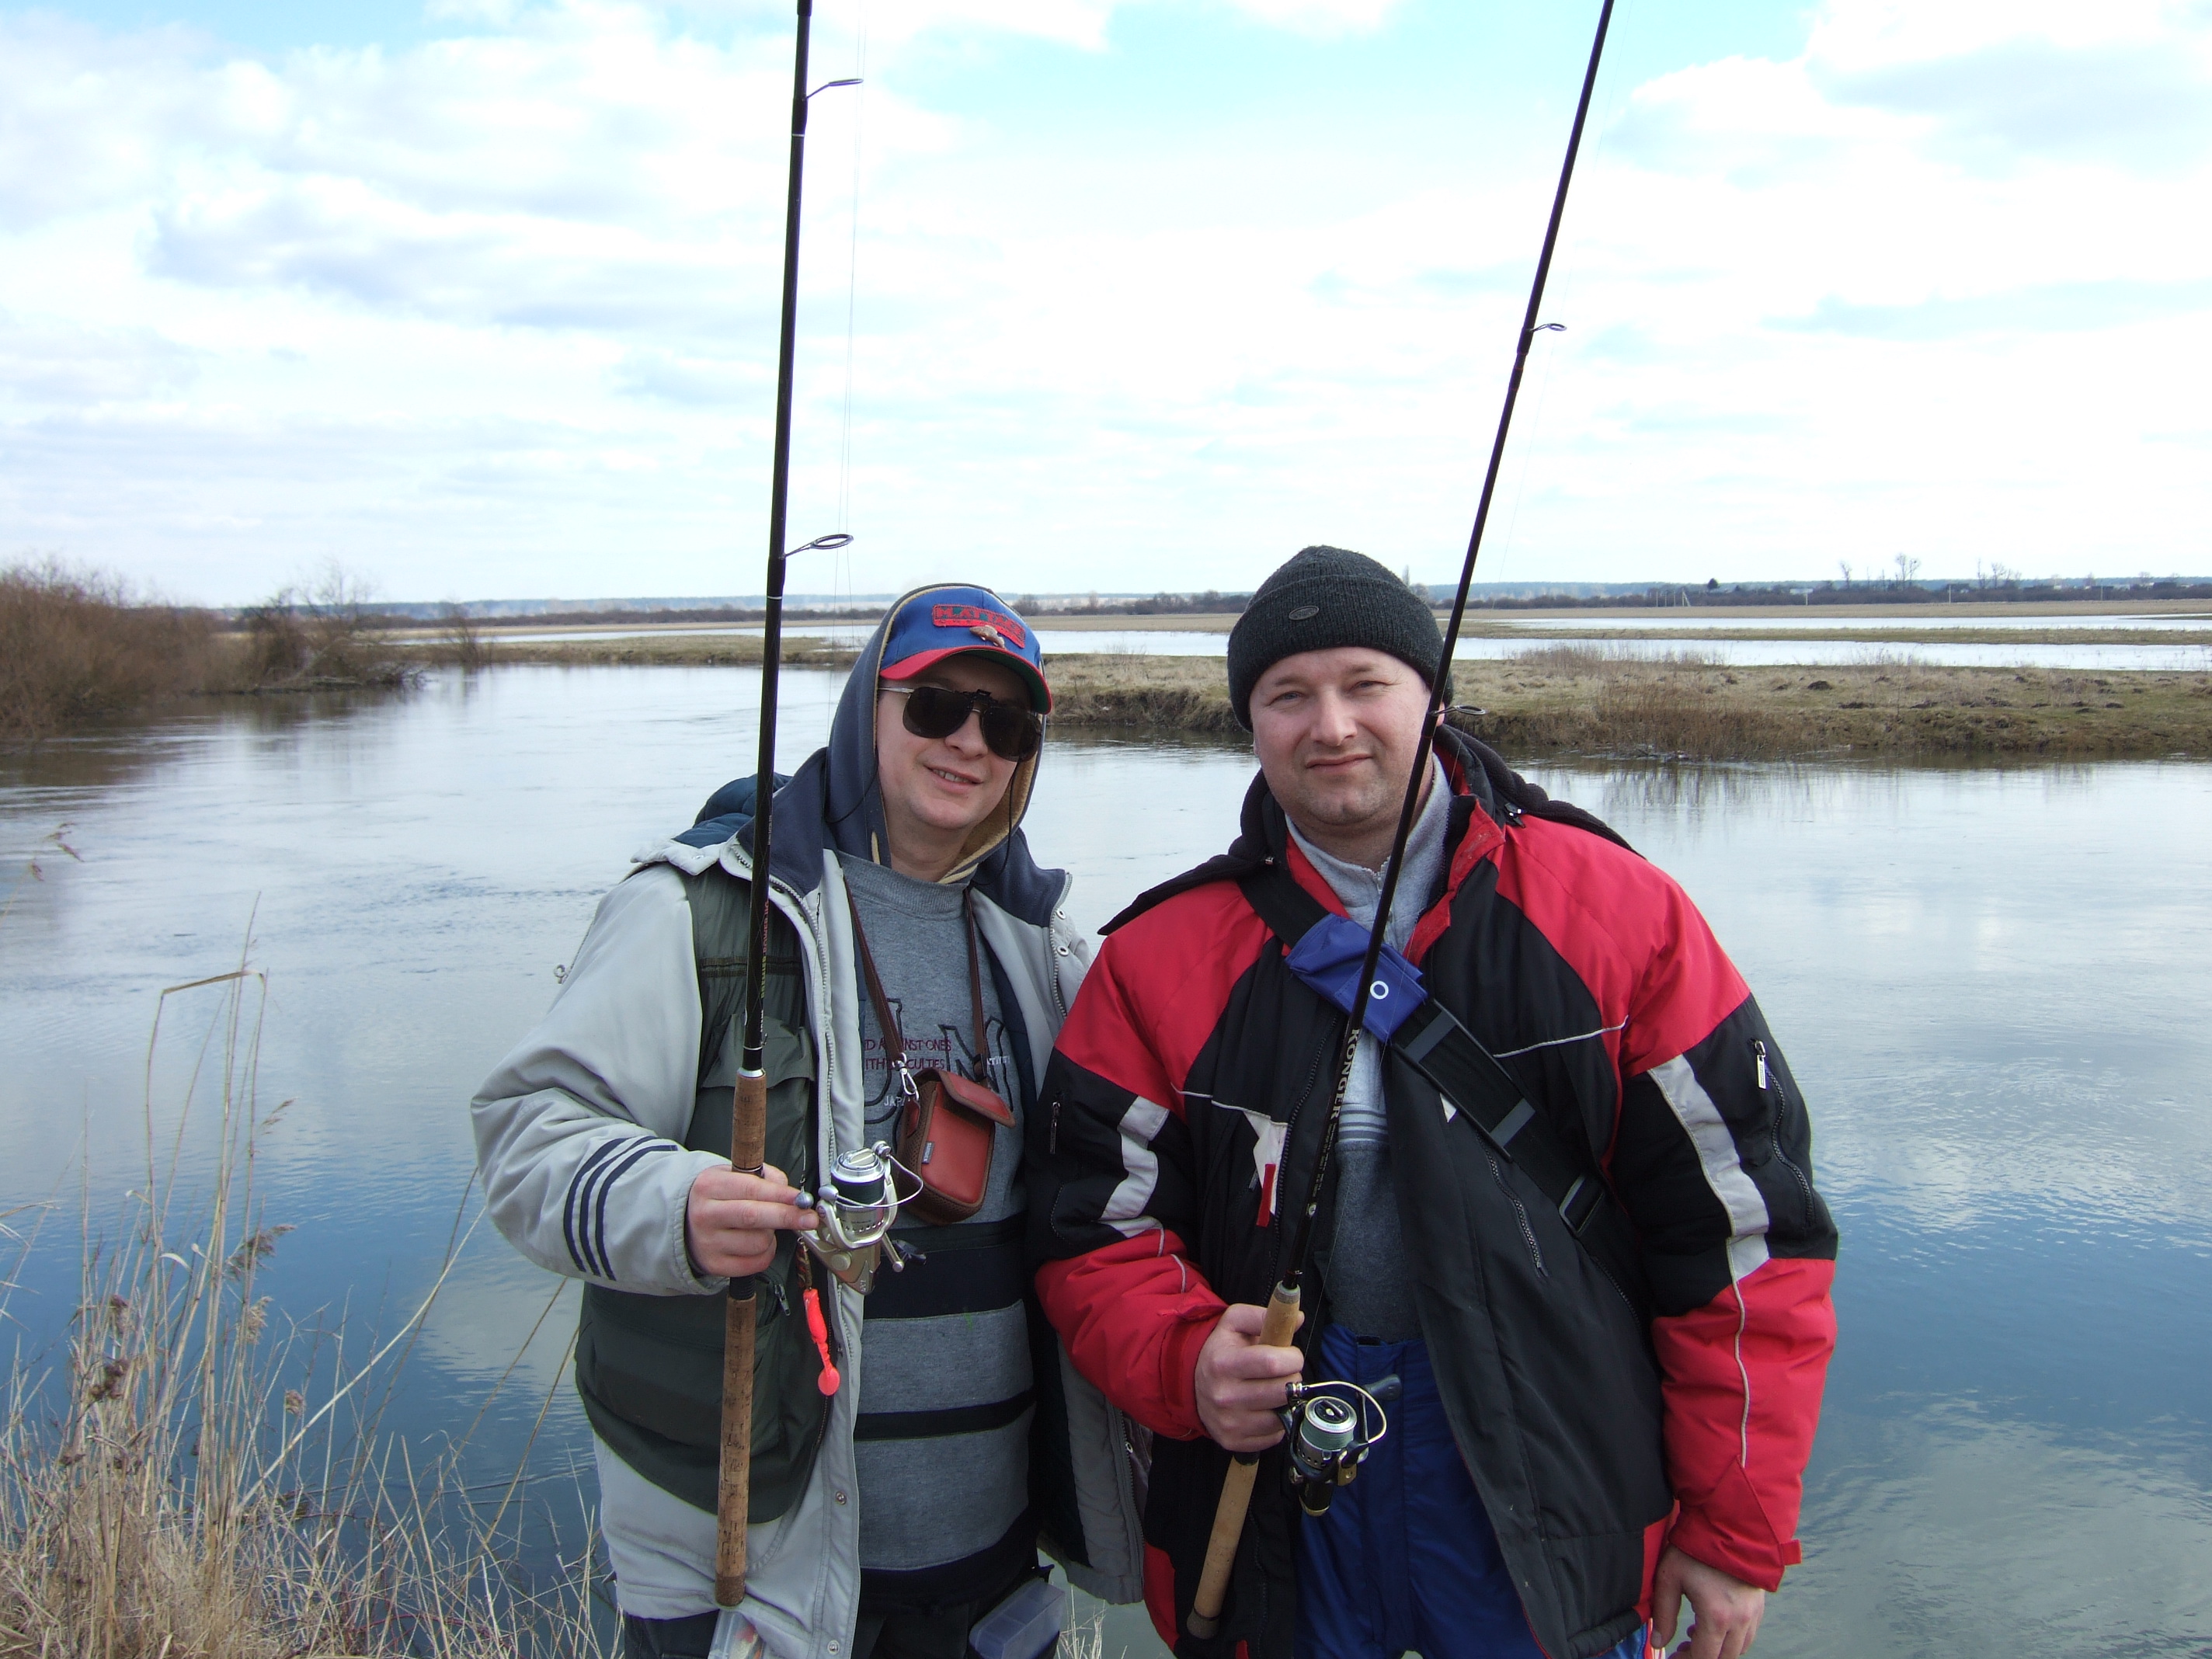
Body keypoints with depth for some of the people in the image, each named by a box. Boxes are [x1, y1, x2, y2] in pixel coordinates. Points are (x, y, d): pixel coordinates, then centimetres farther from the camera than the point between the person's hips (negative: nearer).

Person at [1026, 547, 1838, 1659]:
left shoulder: (1614, 910, -4)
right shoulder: (1162, 956, 0)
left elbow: (1741, 1217, -2)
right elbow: (1097, 1223, 3)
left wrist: (1737, 1527, -2)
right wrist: (1184, 1358, -19)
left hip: (1548, 1484, -1)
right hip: (1269, 1470, 2)